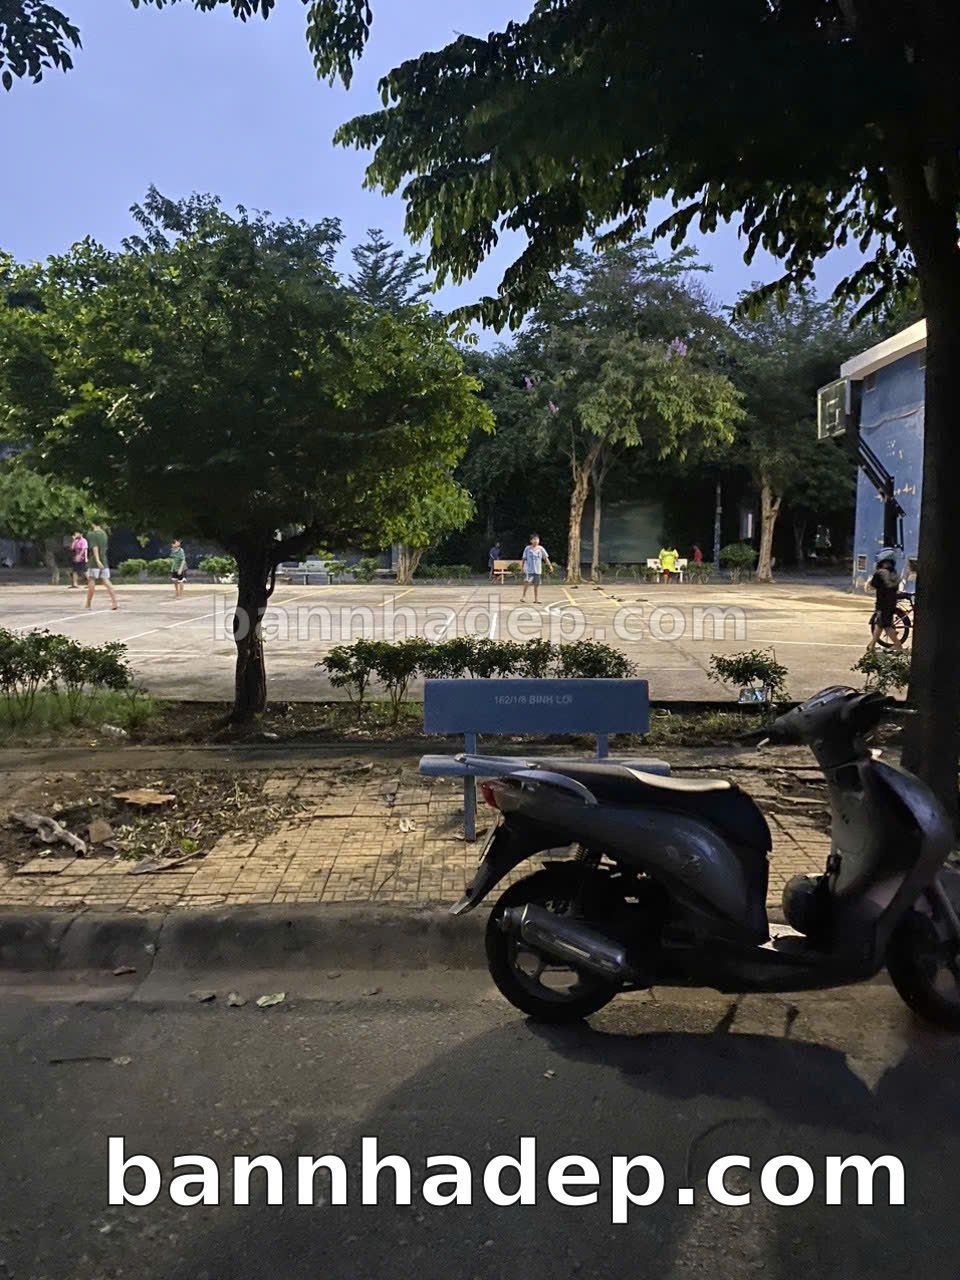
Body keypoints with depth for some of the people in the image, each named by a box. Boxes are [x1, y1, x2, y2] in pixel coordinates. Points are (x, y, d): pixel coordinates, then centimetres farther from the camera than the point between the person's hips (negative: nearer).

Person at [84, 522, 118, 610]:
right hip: (104, 562, 5)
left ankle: (88, 604, 13)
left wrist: (97, 560, -27)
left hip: (94, 563, -5)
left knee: (91, 582, 3)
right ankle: (115, 602, -11)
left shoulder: (91, 534, -7)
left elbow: (94, 547, -19)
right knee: (106, 582, 0)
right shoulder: (104, 534, 10)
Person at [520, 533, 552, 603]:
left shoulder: (541, 549, 4)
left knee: (536, 584, 5)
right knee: (527, 582, -19)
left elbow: (545, 558, 3)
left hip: (537, 570, 3)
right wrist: (522, 567, 7)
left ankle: (536, 599, 12)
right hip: (528, 569, -3)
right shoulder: (527, 548, 0)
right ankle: (524, 595, -2)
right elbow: (524, 559, 6)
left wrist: (550, 565, -6)